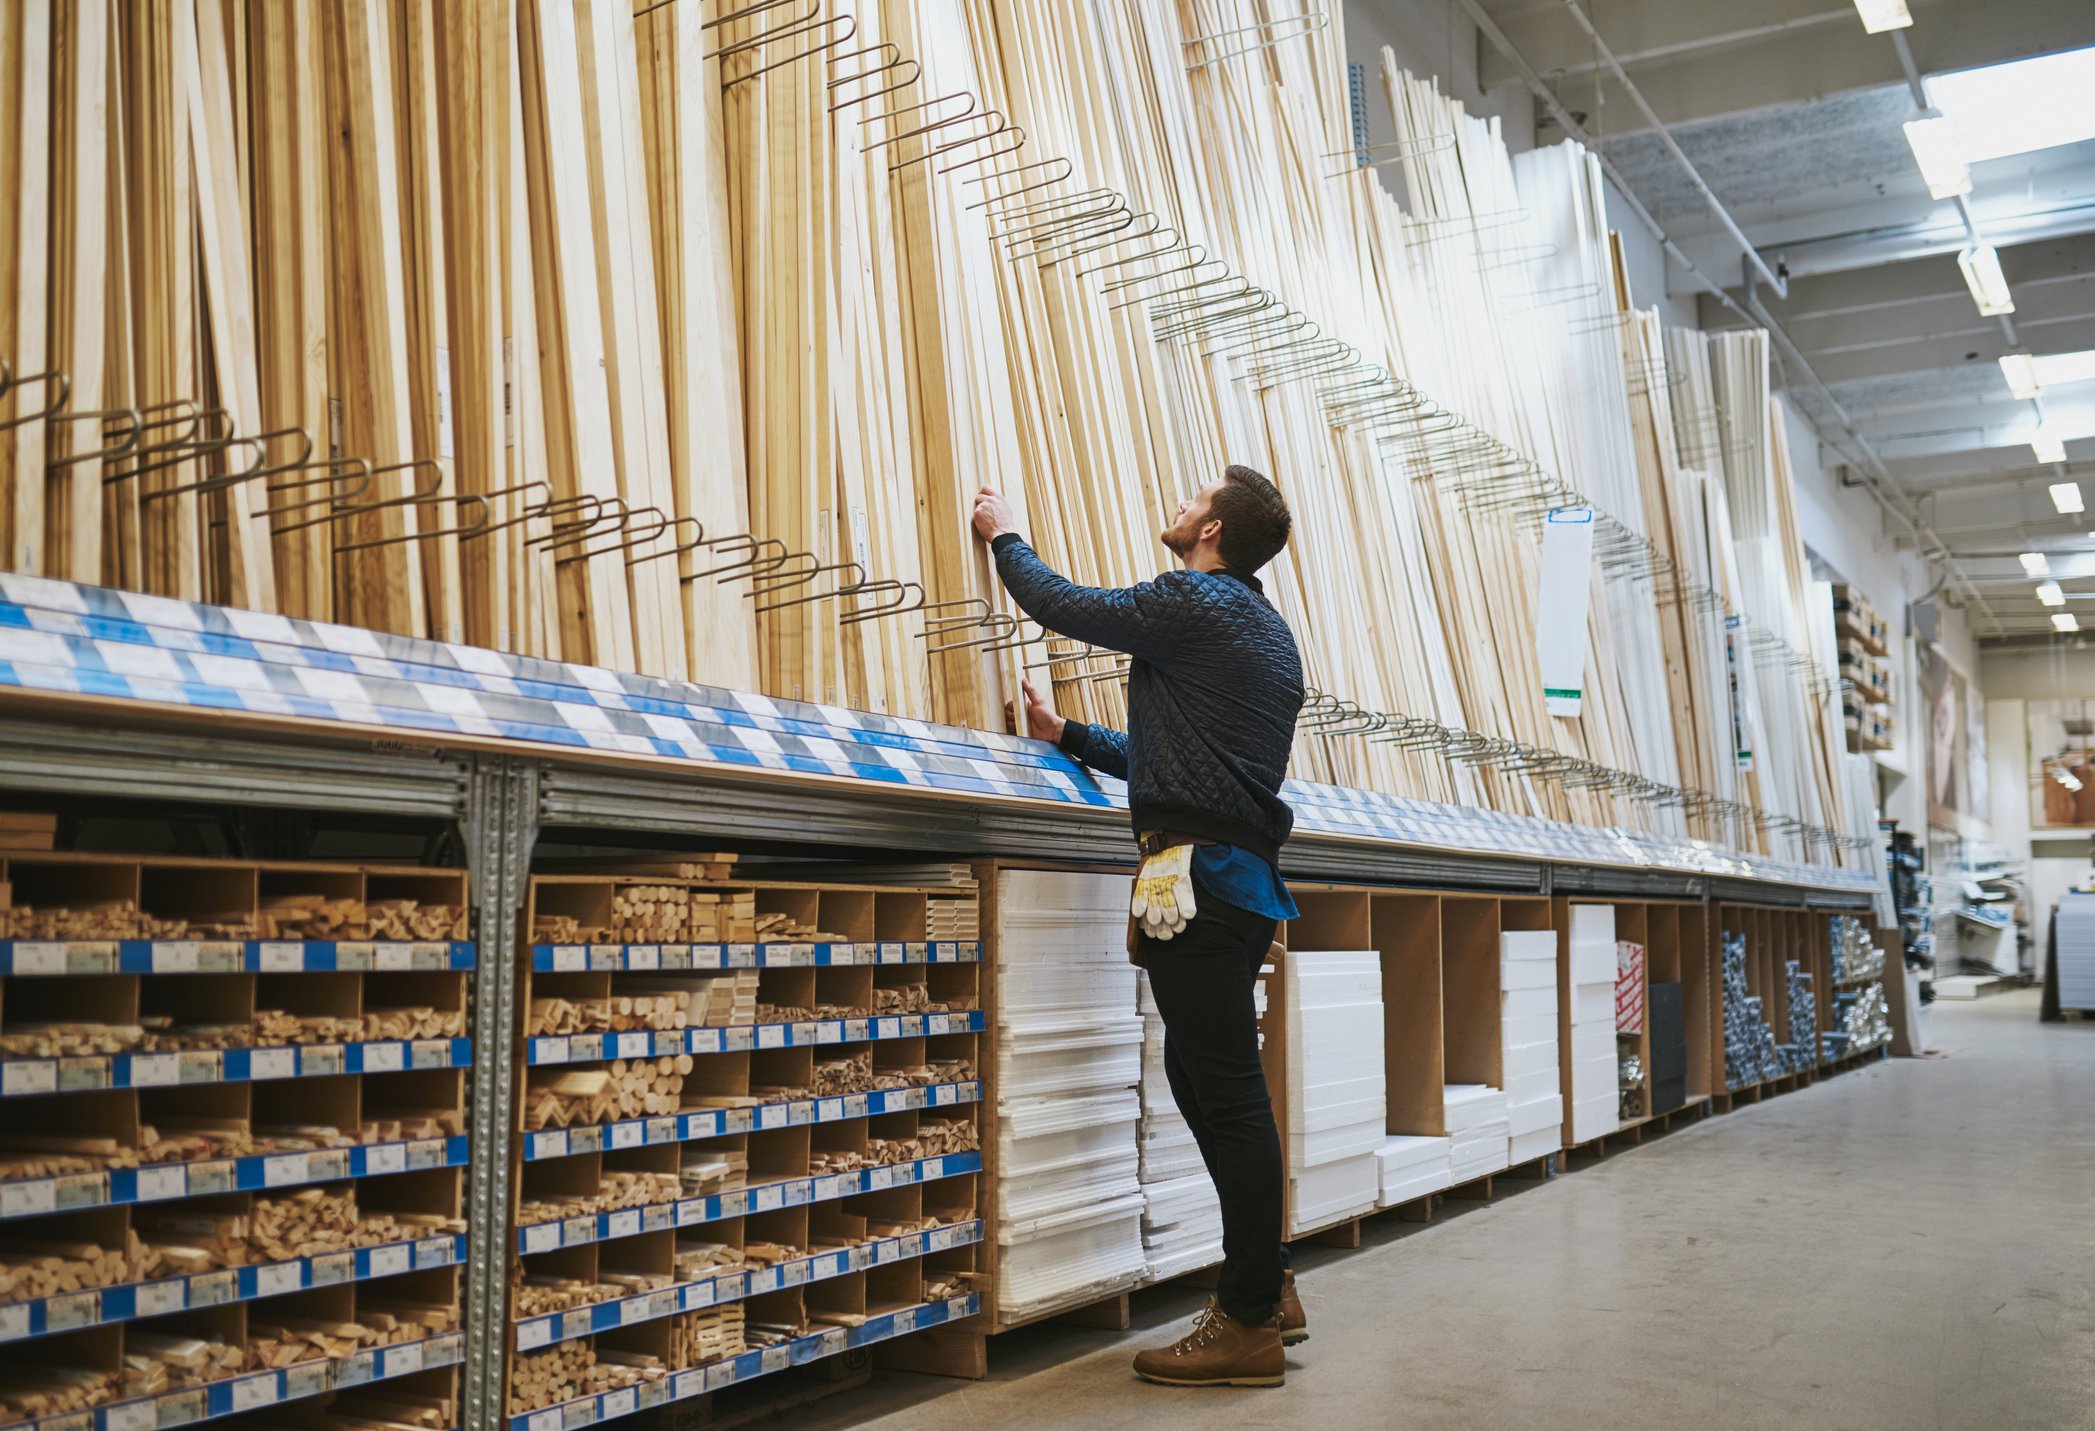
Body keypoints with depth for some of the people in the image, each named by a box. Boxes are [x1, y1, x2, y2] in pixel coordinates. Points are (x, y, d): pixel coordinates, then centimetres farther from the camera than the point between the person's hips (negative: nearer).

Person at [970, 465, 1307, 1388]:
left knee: (1228, 1093, -7)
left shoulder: (1194, 604, -7)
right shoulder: (1266, 631, 22)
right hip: (1246, 880, 10)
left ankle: (1249, 1325, -2)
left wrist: (1004, 537, 22)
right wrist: (1069, 737, 33)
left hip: (1201, 875, -10)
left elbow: (1058, 603, 4)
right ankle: (1264, 1287, 24)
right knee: (1204, 1078, 17)